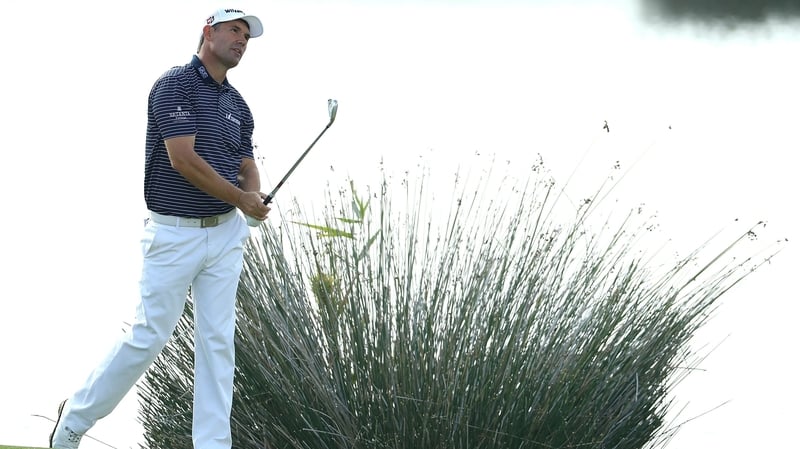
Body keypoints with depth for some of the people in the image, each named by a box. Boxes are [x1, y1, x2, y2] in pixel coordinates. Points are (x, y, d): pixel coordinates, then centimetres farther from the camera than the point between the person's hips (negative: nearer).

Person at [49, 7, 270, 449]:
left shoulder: (238, 105, 13)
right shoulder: (175, 84, -11)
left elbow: (247, 167, 18)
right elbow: (184, 159, -19)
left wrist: (256, 195, -7)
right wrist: (239, 198, -12)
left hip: (225, 233, 7)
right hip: (174, 234, -7)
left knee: (217, 341, 2)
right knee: (149, 336, -2)